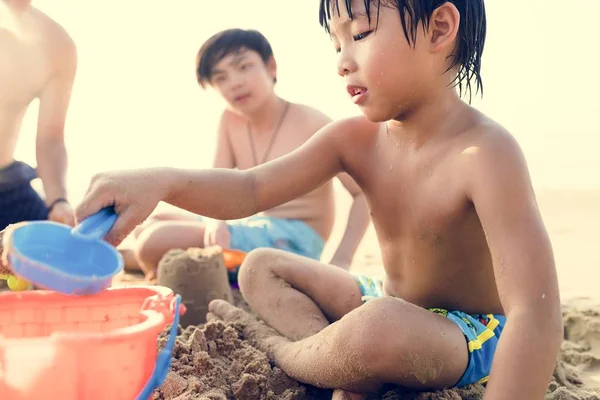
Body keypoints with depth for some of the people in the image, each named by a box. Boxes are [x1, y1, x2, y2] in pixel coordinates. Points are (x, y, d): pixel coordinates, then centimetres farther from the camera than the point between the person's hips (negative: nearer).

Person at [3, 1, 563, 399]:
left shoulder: (483, 151, -29)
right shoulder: (354, 139, -7)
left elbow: (535, 313, -36)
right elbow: (252, 189, -14)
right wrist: (163, 181, -33)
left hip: (472, 339, -7)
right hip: (390, 306, 7)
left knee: (376, 327, -40)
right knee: (260, 269, 7)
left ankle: (279, 347, -6)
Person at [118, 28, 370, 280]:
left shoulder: (311, 123, -12)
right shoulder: (230, 121, 5)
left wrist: (340, 262, -21)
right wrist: (215, 221, -22)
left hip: (294, 241, -7)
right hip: (255, 231, 7)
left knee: (157, 240, -17)